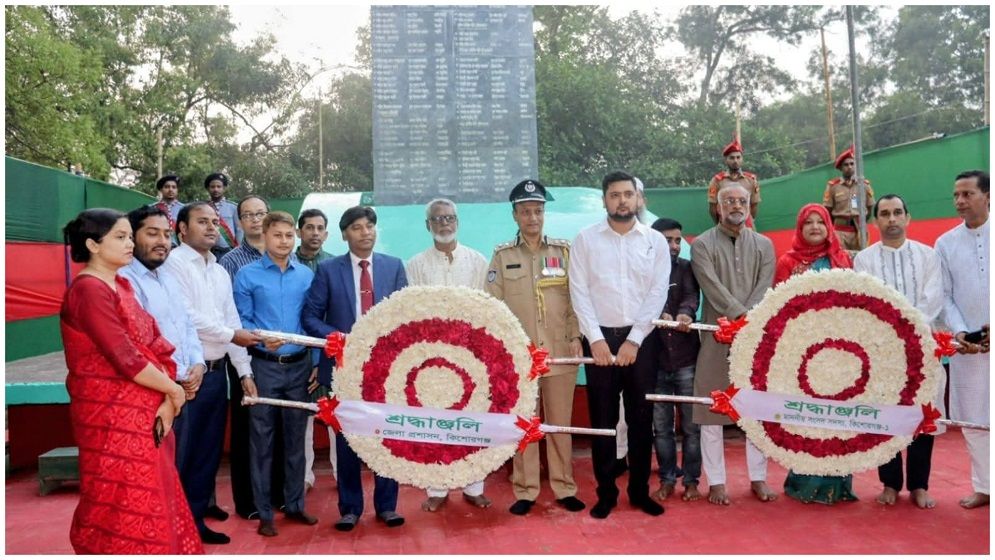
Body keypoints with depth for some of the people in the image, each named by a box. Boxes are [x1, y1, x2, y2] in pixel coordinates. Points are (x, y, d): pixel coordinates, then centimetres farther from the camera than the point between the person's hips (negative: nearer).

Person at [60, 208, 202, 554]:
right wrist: (173, 391, -8)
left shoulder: (121, 285, 11)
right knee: (124, 508, 2)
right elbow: (126, 359, -22)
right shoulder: (89, 290, -17)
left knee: (150, 501, 16)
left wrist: (166, 400, -6)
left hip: (141, 413, 9)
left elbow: (154, 342, 6)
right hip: (112, 417, -9)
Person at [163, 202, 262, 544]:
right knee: (181, 451, 0)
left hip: (217, 372, 8)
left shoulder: (220, 272, 16)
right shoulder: (175, 263, -7)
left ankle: (196, 520, 25)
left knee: (209, 450, 13)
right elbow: (185, 316, -16)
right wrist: (231, 334, -11)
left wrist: (244, 370, 9)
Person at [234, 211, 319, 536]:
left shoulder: (307, 275, 6)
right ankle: (264, 512, 16)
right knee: (262, 439, 4)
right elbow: (241, 321, -2)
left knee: (296, 437, 11)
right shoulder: (247, 275, -2)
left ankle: (295, 504, 25)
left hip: (299, 365, 3)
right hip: (264, 366, -2)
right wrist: (261, 338, -21)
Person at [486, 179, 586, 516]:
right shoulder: (502, 256, 7)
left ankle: (564, 488, 20)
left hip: (560, 353, 1)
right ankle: (525, 491, 16)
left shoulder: (564, 251, 8)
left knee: (561, 423, 7)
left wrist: (575, 337, -3)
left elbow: (576, 299, 7)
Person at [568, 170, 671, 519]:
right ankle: (606, 493, 18)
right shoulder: (585, 239, 2)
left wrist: (634, 340, -10)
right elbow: (579, 292, -3)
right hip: (601, 338, -1)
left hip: (641, 339, 1)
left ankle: (640, 491, 23)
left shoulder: (655, 241, 5)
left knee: (641, 418, 9)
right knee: (602, 419, 5)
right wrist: (595, 338, -11)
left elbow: (657, 294, -1)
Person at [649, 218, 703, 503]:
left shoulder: (686, 268, 6)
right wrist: (659, 315, -26)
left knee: (691, 425, 6)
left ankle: (691, 480, 19)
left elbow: (691, 295, -11)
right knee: (661, 427, 8)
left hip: (686, 359, 0)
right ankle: (667, 479, 21)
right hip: (655, 361, 0)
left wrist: (685, 313, -33)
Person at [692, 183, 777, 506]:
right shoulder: (702, 244, 2)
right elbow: (713, 288, -11)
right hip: (716, 338, -2)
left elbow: (763, 289, -1)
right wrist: (742, 317, -21)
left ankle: (758, 478, 19)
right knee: (711, 409, 1)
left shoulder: (763, 245, 12)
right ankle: (716, 481, 11)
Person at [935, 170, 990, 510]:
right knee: (972, 418, 8)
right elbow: (945, 295, 5)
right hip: (968, 344, 2)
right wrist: (959, 332, -9)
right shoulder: (945, 243, 6)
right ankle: (983, 487, 20)